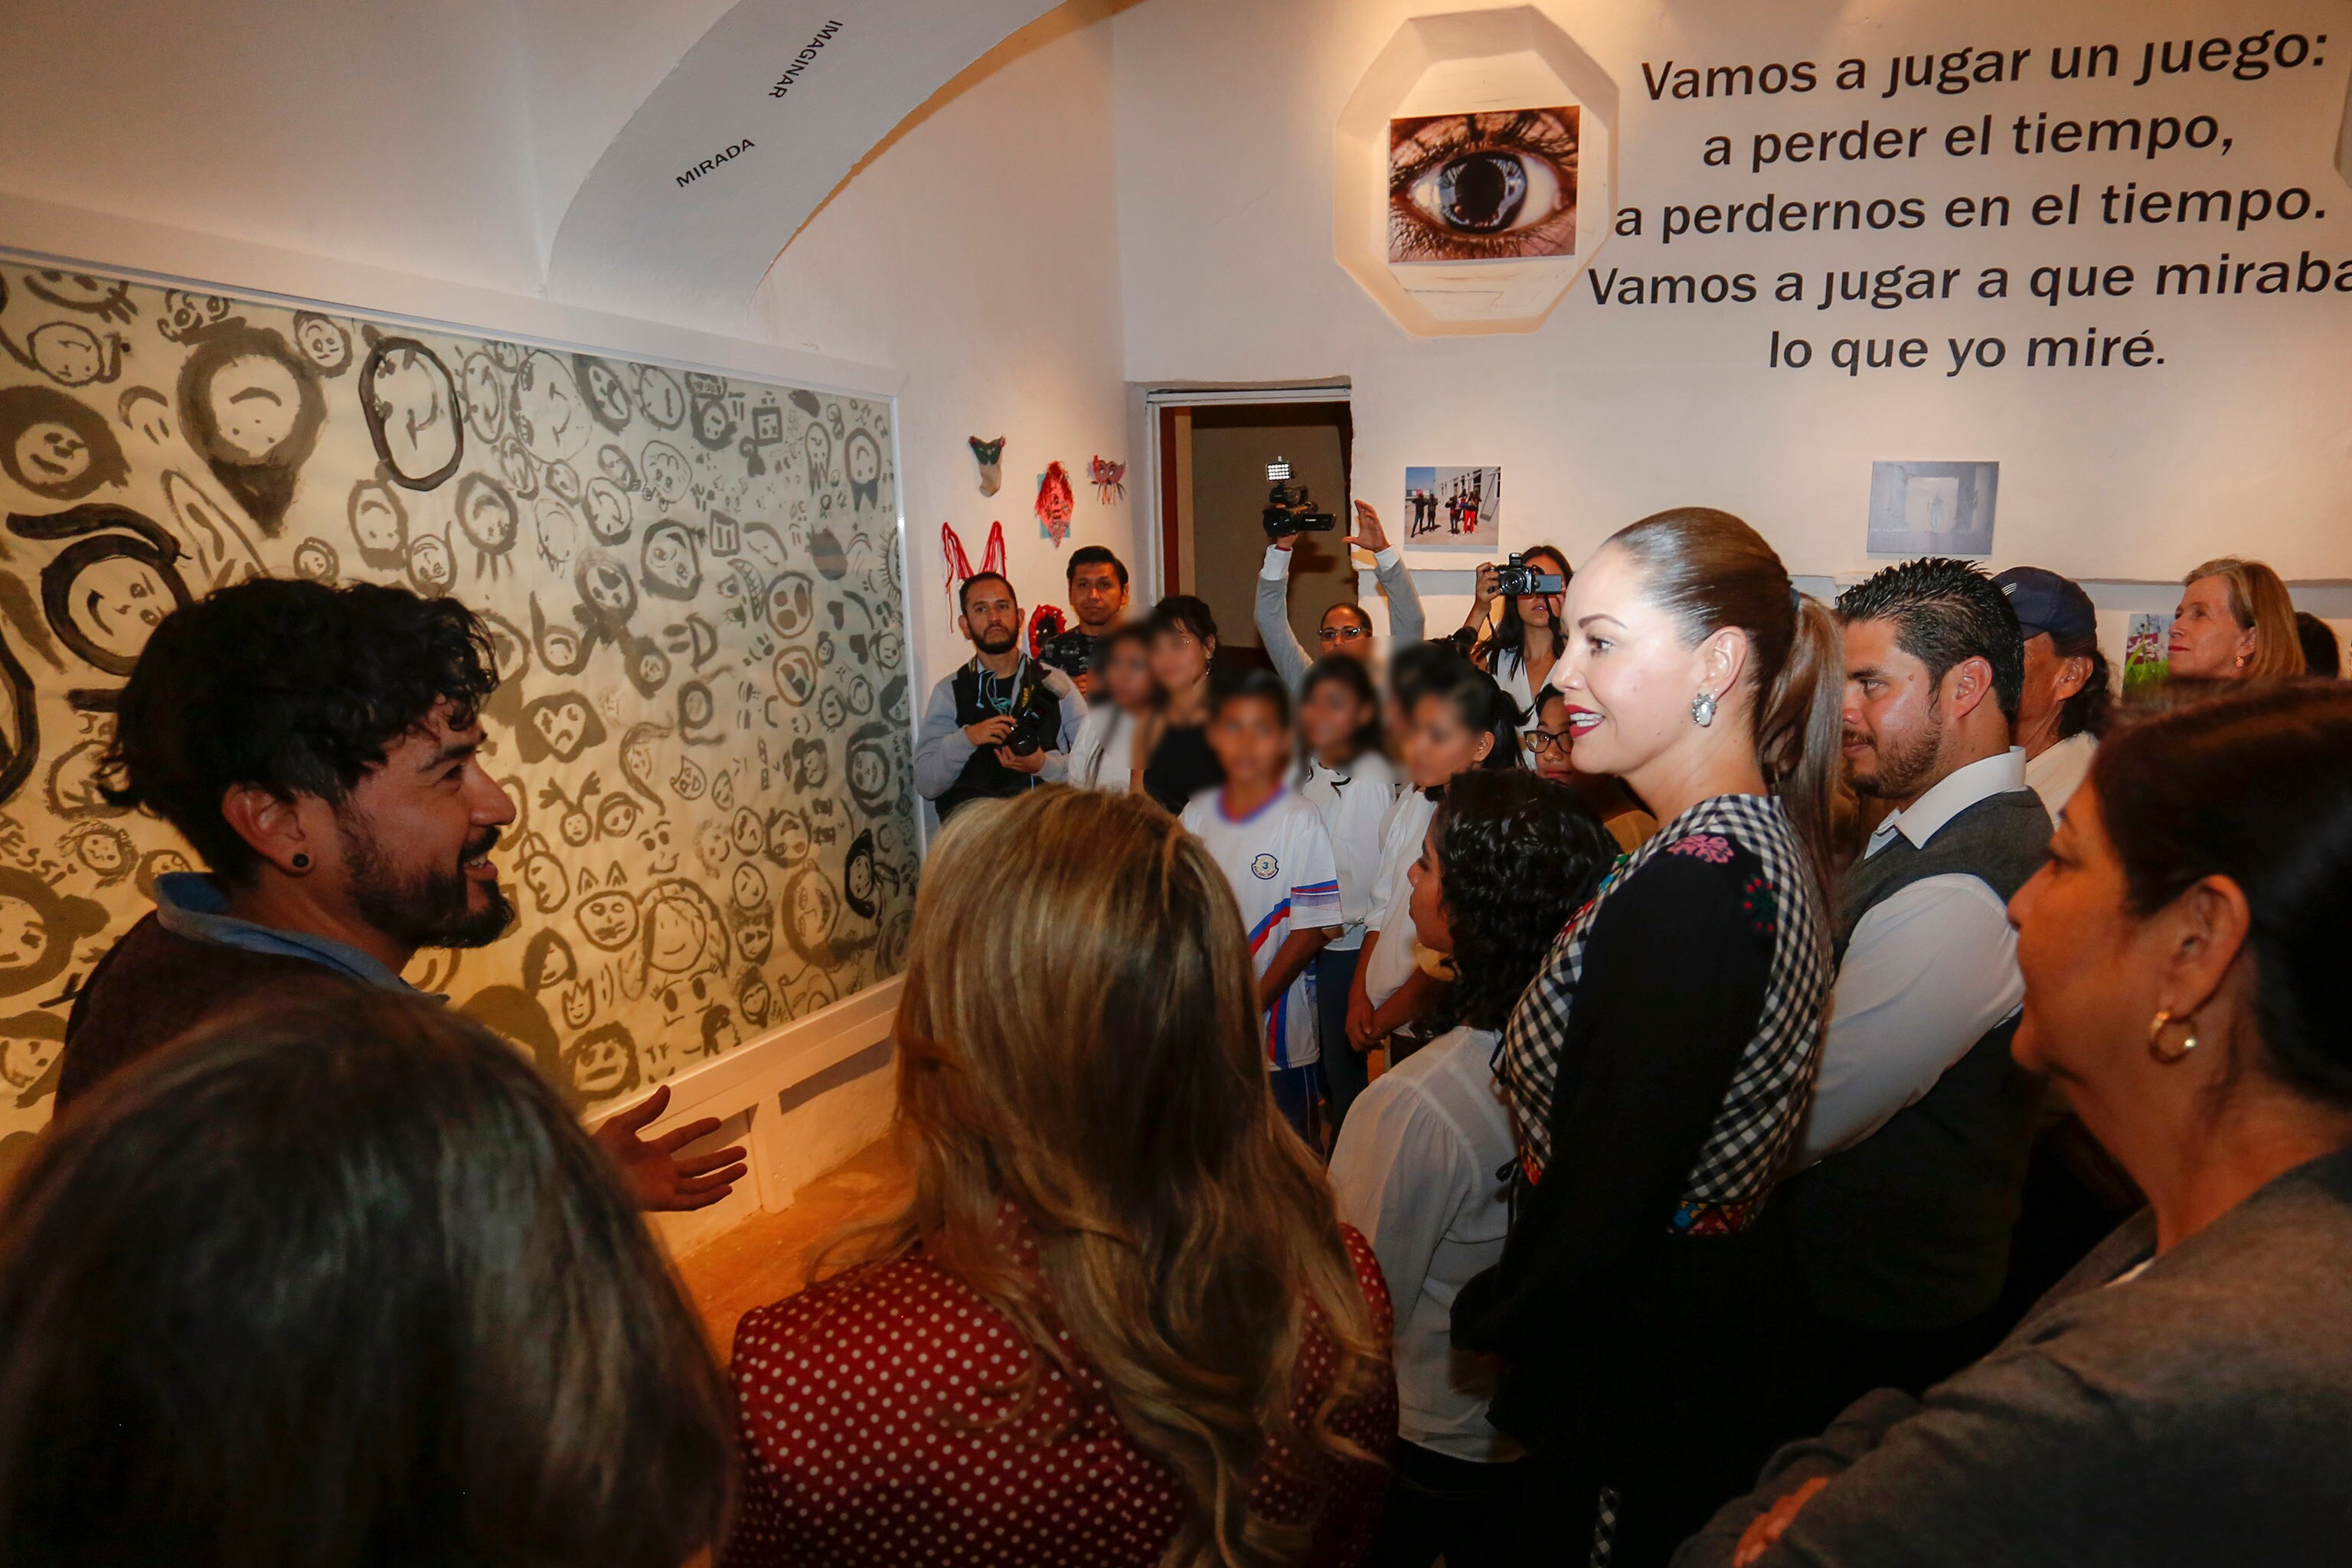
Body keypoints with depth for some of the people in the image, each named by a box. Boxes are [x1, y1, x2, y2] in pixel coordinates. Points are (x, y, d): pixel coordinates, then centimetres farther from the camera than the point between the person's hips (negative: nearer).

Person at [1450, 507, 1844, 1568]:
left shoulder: (1694, 878, -30)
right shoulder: (1763, 830, 2)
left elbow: (1607, 1204, -28)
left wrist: (1489, 1317, -9)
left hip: (1651, 1366, -8)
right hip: (1735, 1300, 9)